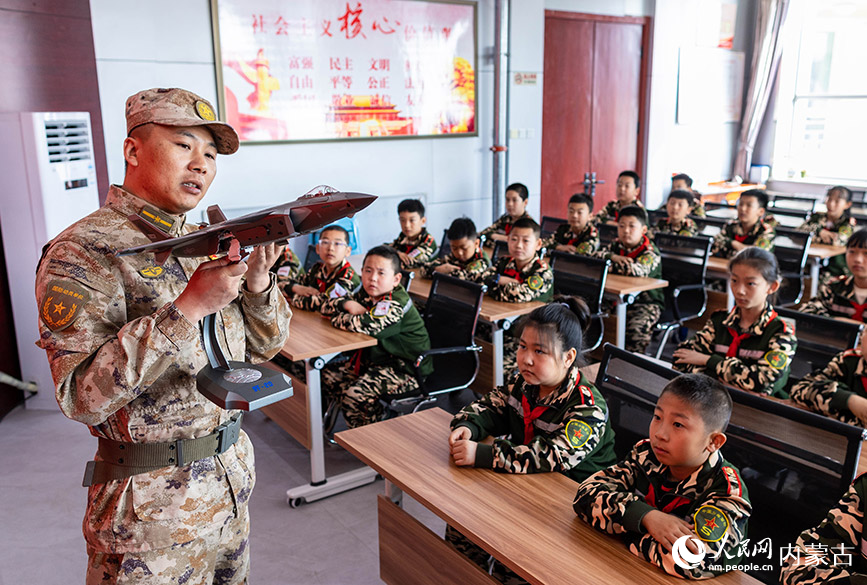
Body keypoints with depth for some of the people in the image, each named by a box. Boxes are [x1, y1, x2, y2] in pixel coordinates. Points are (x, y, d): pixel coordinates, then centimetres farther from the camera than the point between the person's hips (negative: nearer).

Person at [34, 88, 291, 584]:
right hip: (154, 504, -7)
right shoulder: (84, 252, -16)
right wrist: (187, 308, -30)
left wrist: (258, 280, -11)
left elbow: (264, 347, 8)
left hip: (234, 476, 7)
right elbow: (82, 397, -26)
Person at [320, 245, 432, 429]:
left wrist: (337, 318, -20)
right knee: (330, 375, 6)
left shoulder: (395, 304, -26)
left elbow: (365, 325, -40)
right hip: (375, 358, 9)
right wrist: (348, 304, -16)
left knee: (356, 394, -24)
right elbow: (327, 305, 6)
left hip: (406, 368, -9)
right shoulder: (365, 295, 1)